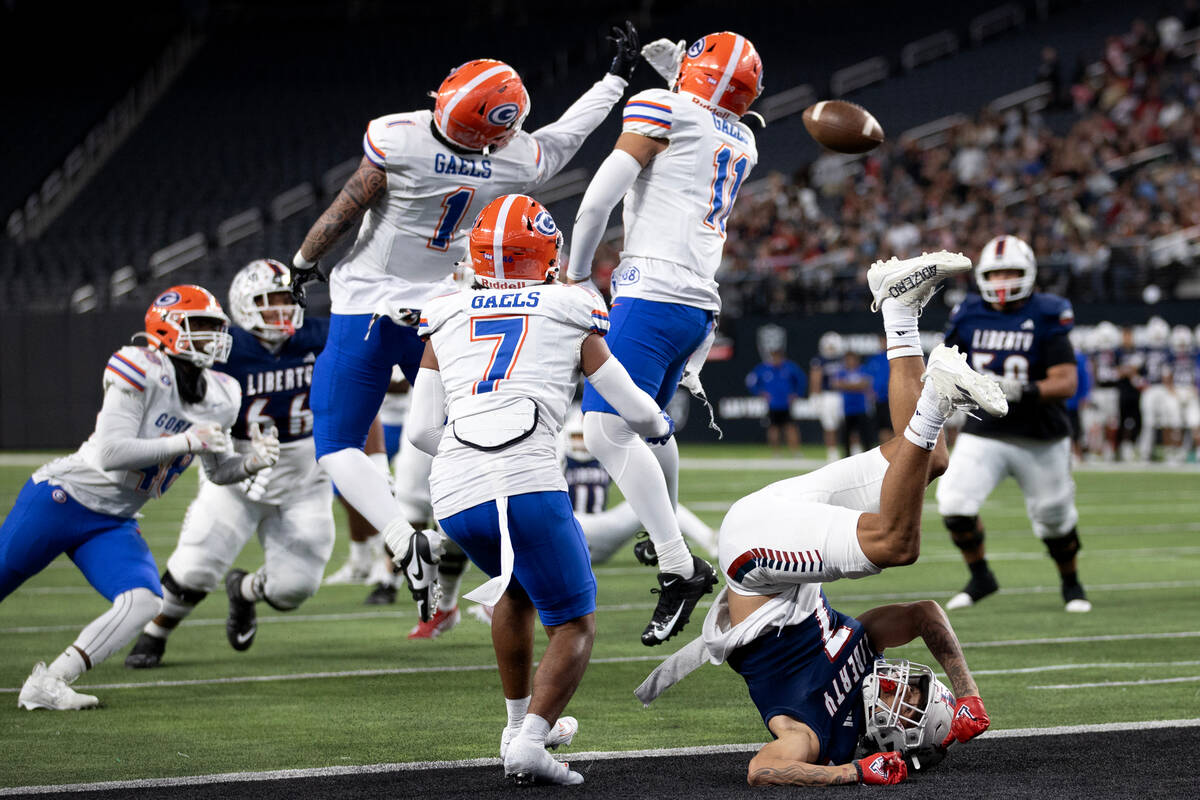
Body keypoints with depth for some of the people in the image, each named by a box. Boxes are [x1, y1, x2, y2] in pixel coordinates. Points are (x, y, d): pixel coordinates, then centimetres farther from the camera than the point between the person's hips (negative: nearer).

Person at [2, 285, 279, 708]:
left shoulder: (220, 400, 3)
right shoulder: (141, 375, -19)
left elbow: (217, 471, 18)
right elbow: (109, 454, -26)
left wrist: (251, 463, -4)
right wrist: (184, 442, -24)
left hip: (113, 524, 6)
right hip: (62, 498, -6)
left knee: (144, 603, -17)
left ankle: (45, 686, -14)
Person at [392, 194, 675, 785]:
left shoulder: (445, 321, 21)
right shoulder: (570, 317, 16)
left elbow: (421, 431, 19)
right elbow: (634, 409, 23)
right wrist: (661, 425, 46)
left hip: (454, 492, 4)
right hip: (529, 483, -4)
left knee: (517, 589, 32)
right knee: (574, 626, 7)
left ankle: (519, 725, 35)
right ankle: (530, 743, -14)